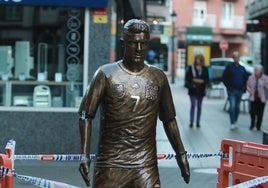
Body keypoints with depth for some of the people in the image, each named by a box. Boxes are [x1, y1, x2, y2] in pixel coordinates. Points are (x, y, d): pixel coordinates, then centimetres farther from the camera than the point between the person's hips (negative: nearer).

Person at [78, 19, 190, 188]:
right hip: (111, 164, -2)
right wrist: (85, 154, -11)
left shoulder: (159, 78, 9)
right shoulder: (107, 74, 0)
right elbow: (86, 115, -1)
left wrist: (181, 153, 13)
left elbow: (169, 119, 18)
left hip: (146, 165, 2)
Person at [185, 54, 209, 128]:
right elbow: (187, 77, -2)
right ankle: (191, 122, -4)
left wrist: (202, 81, -14)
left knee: (199, 106, 8)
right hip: (193, 90, -3)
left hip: (201, 90, 3)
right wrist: (193, 80, -17)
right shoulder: (191, 68, 0)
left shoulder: (205, 69, 6)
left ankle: (198, 122, 14)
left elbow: (207, 79, 5)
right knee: (193, 105, -8)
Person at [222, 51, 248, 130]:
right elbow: (224, 78, -2)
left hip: (239, 91, 4)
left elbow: (246, 79, 19)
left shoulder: (242, 68, 11)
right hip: (232, 91, -4)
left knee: (237, 107, 9)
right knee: (232, 106, -12)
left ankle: (235, 122, 20)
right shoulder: (229, 67, -1)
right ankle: (232, 124, -12)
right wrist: (228, 86, -9)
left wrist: (244, 88, 6)